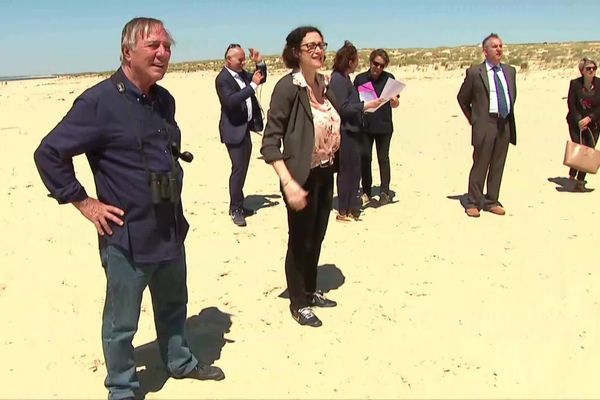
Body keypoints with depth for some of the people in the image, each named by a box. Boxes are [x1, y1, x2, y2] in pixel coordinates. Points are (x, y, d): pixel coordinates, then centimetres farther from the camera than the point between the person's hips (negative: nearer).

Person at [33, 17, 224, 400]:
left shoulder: (164, 100, 7)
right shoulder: (98, 102, -17)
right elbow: (49, 154, -14)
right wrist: (84, 202, -13)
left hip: (171, 229, 7)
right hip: (127, 236, -7)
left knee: (174, 305, 24)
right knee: (122, 322, 9)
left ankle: (180, 362, 46)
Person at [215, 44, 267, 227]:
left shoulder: (242, 73, 8)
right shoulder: (222, 79, -16)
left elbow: (261, 79, 21)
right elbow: (231, 101, -30)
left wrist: (260, 64, 2)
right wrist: (253, 85, -27)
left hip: (245, 128, 9)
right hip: (234, 130, -9)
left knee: (243, 168, 13)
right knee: (238, 168, -10)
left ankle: (238, 205, 23)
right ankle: (235, 209, -1)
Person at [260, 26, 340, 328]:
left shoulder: (323, 83, 4)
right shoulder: (288, 86, -18)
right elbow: (270, 142, -21)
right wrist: (288, 183, -28)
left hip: (326, 173, 7)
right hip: (302, 177, -7)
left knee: (317, 238, 18)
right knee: (299, 241, 6)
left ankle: (311, 292, 37)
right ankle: (298, 303, 24)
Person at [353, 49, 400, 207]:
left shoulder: (389, 78, 1)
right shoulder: (360, 79, 2)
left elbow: (395, 104, 0)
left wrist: (394, 100, -22)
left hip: (384, 125, -1)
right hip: (364, 125, 1)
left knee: (383, 158, 7)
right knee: (364, 159, 2)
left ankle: (385, 192, 17)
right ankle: (366, 193, 11)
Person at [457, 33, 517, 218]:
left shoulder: (510, 71, 13)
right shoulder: (474, 72, -3)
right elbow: (462, 98, 6)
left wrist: (509, 117, 17)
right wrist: (472, 119, 6)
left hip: (505, 124, 5)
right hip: (485, 124, -5)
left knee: (498, 166, 9)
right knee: (480, 165, -2)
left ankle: (491, 201, 19)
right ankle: (473, 202, 8)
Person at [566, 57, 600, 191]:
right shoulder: (575, 83, -6)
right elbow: (571, 104, -7)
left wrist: (589, 118, -17)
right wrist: (579, 121, -14)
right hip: (576, 122, -1)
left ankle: (580, 181, 9)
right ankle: (572, 175, 15)